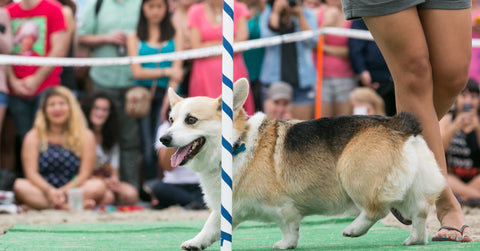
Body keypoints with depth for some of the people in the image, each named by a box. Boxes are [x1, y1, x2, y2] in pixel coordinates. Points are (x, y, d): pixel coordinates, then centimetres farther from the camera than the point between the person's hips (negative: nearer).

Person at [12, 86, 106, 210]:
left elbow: (84, 174, -2)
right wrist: (49, 191, -24)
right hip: (43, 192, 0)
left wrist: (63, 191, -19)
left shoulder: (85, 136, 5)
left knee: (98, 186, -27)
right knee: (20, 185, -29)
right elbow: (31, 173, -5)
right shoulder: (33, 137, 5)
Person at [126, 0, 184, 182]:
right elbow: (137, 72, 0)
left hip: (168, 94, 0)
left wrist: (168, 101, -10)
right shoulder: (134, 37, 9)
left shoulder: (175, 36, 11)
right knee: (147, 148, -4)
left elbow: (177, 70, 2)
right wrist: (166, 72, -12)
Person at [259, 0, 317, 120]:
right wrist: (276, 12, -13)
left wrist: (299, 15, -12)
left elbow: (311, 41, -8)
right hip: (274, 79, 0)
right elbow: (268, 38, -12)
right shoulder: (267, 15, 6)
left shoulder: (307, 15, 6)